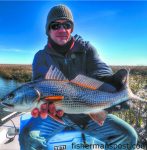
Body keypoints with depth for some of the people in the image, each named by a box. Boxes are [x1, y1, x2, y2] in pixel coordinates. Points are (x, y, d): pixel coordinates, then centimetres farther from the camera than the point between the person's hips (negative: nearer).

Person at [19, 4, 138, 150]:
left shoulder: (86, 49, -2)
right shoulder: (41, 56, -2)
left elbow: (104, 76, -14)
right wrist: (46, 102, -40)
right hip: (56, 112, 0)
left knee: (128, 136, -9)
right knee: (27, 136, -26)